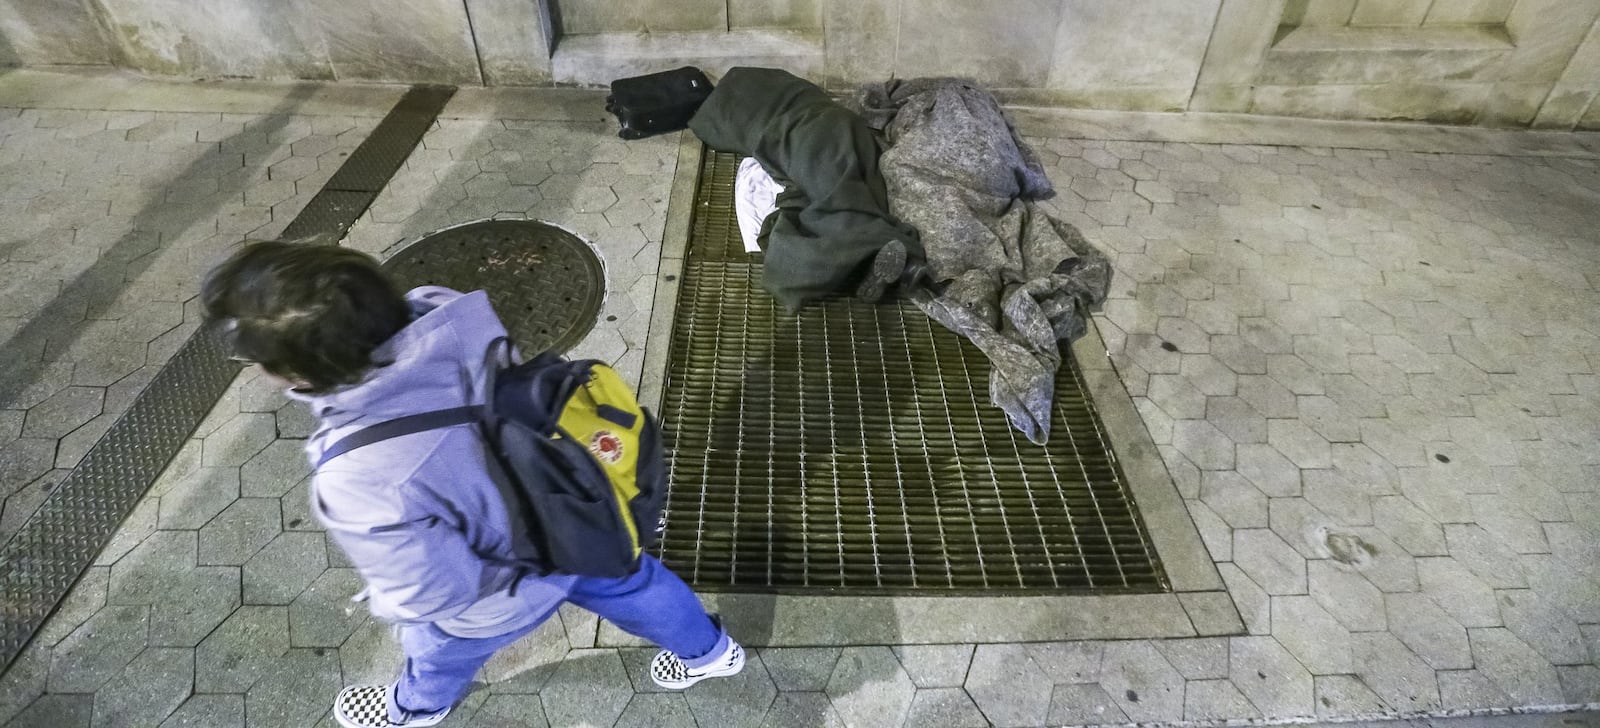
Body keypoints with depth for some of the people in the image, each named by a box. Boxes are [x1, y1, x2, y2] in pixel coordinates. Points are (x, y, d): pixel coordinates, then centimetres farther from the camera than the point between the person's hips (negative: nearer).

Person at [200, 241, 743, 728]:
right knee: (625, 583, 33)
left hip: (504, 592, -4)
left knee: (441, 650, 32)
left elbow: (434, 595, -26)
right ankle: (710, 651, 60)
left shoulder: (360, 482, -43)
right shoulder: (444, 313, -29)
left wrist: (387, 603, -3)